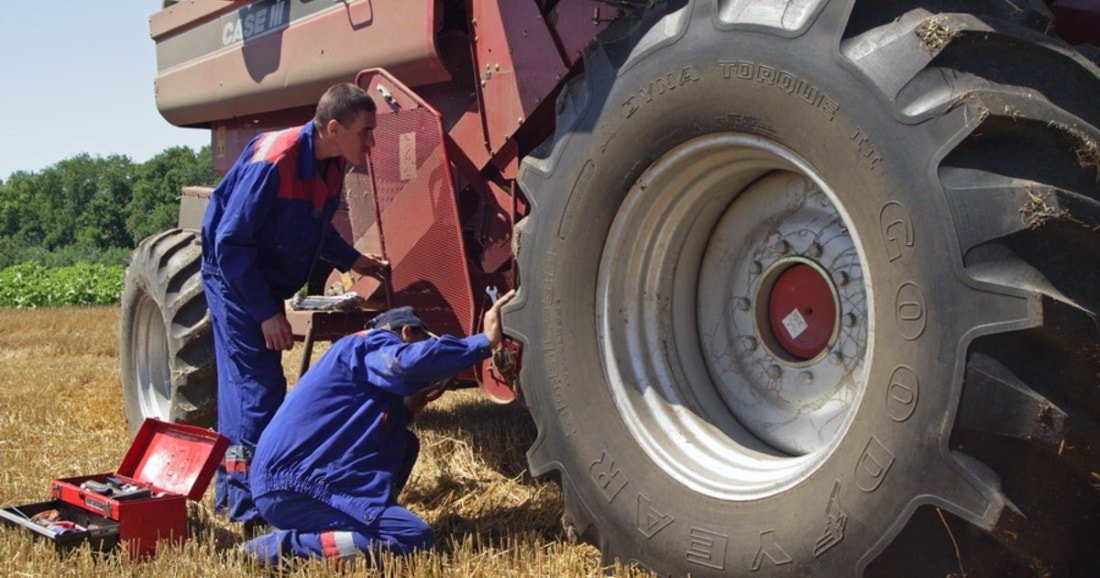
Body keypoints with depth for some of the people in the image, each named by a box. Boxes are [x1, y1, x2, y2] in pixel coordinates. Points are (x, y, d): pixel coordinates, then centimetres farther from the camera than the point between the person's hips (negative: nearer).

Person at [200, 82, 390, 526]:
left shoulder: (331, 164, -2)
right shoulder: (272, 163, -29)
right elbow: (231, 244, -26)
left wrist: (354, 261, 5)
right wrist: (266, 313, -24)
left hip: (265, 283, 9)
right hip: (234, 279, -9)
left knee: (244, 385, 15)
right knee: (260, 388, -11)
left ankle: (230, 490, 27)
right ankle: (248, 504, -4)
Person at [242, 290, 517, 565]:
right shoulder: (369, 345, -2)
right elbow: (408, 363, -27)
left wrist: (407, 408, 14)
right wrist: (485, 341, -22)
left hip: (302, 474, 10)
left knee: (404, 444, 16)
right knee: (416, 538, -15)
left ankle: (320, 525, 9)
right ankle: (286, 545, -14)